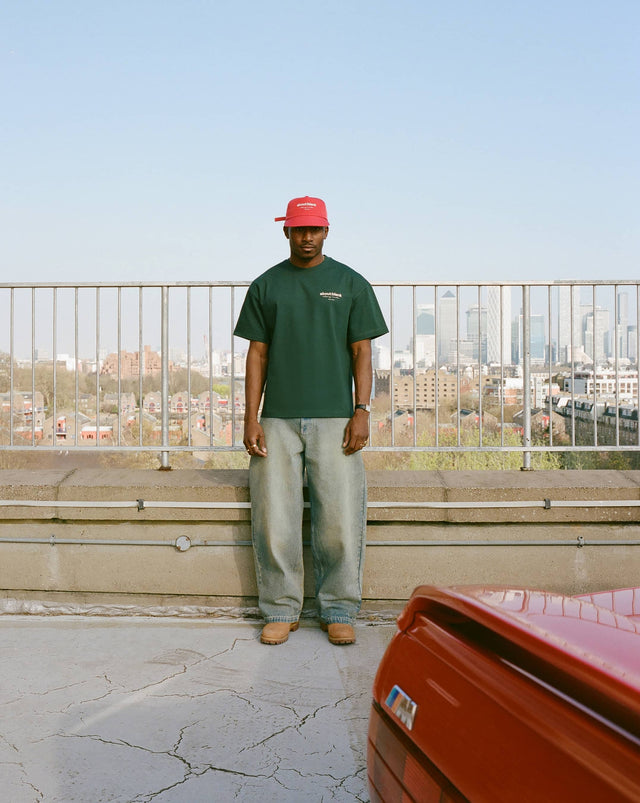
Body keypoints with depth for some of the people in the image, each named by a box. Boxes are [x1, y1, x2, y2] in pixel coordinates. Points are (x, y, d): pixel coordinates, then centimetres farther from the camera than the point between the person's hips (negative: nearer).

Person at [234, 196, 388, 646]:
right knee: (274, 519, -1)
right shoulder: (266, 286, 12)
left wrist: (362, 411, -4)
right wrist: (251, 417, 2)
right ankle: (281, 612, 13)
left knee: (341, 519, -4)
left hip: (335, 419, -1)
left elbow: (361, 352, 6)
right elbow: (257, 353, 10)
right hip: (278, 420, 1)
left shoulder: (351, 284, 10)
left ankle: (339, 612, 11)